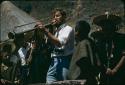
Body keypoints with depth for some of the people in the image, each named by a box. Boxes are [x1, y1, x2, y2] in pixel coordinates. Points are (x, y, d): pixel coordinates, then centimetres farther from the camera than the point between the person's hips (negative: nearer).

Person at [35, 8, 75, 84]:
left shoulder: (68, 29, -3)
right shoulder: (55, 30, 22)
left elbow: (59, 43, -20)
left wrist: (45, 31, -21)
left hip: (64, 61, -7)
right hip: (54, 61, 7)